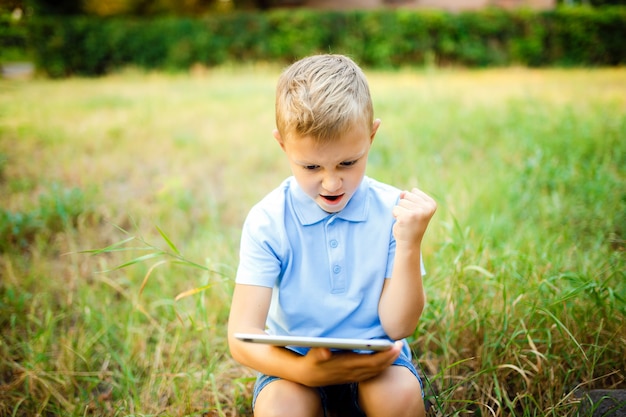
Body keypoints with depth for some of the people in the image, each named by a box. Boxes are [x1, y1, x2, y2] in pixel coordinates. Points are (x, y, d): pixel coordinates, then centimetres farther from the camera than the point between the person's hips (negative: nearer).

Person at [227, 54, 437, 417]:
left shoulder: (393, 211, -9)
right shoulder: (267, 222, -12)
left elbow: (397, 326, -10)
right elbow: (242, 337, -16)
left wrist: (409, 245, -24)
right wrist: (304, 370, -35)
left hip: (375, 357, 1)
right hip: (296, 358, -1)